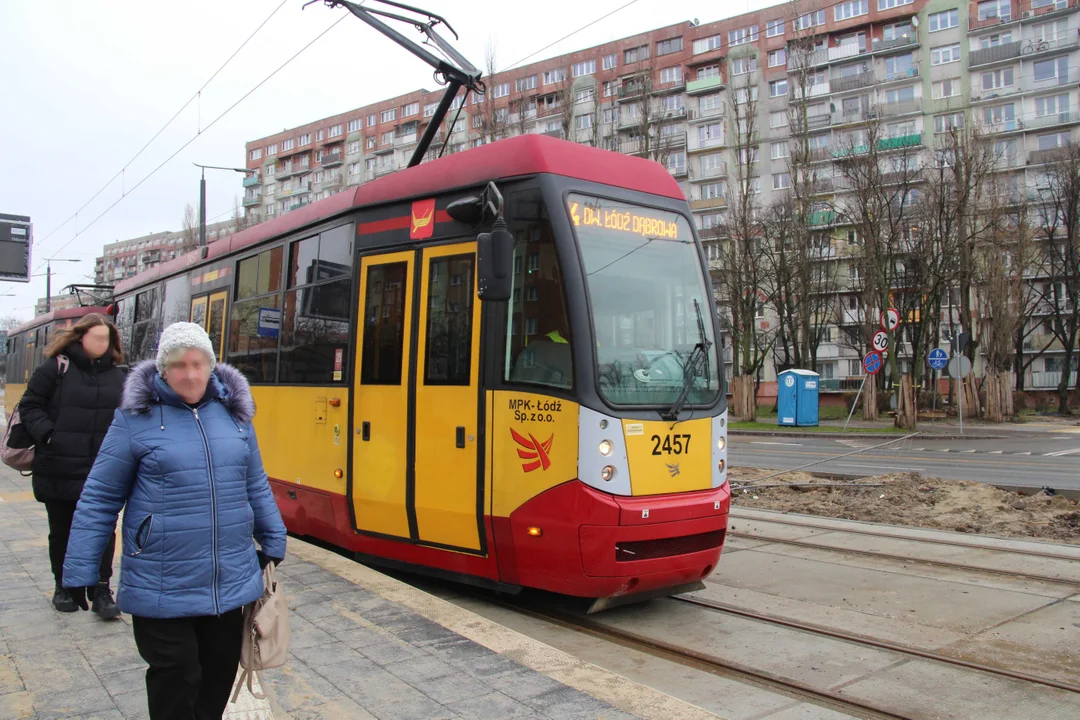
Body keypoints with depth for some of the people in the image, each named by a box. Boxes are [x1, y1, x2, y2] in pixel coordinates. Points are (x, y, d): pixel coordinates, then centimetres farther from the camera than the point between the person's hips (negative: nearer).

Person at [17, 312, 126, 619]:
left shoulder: (117, 375, 7)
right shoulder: (55, 368, -4)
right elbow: (29, 406, -1)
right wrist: (46, 434, -14)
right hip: (60, 470, -2)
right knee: (62, 533, 13)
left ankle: (100, 590, 7)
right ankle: (65, 587, 28)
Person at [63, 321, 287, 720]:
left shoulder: (233, 412, 5)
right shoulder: (136, 418, -7)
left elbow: (256, 486, 14)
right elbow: (99, 499, -4)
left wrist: (274, 544, 16)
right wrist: (78, 575, -4)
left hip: (231, 582, 4)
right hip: (162, 590, -4)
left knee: (220, 673, 15)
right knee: (175, 680, 4)